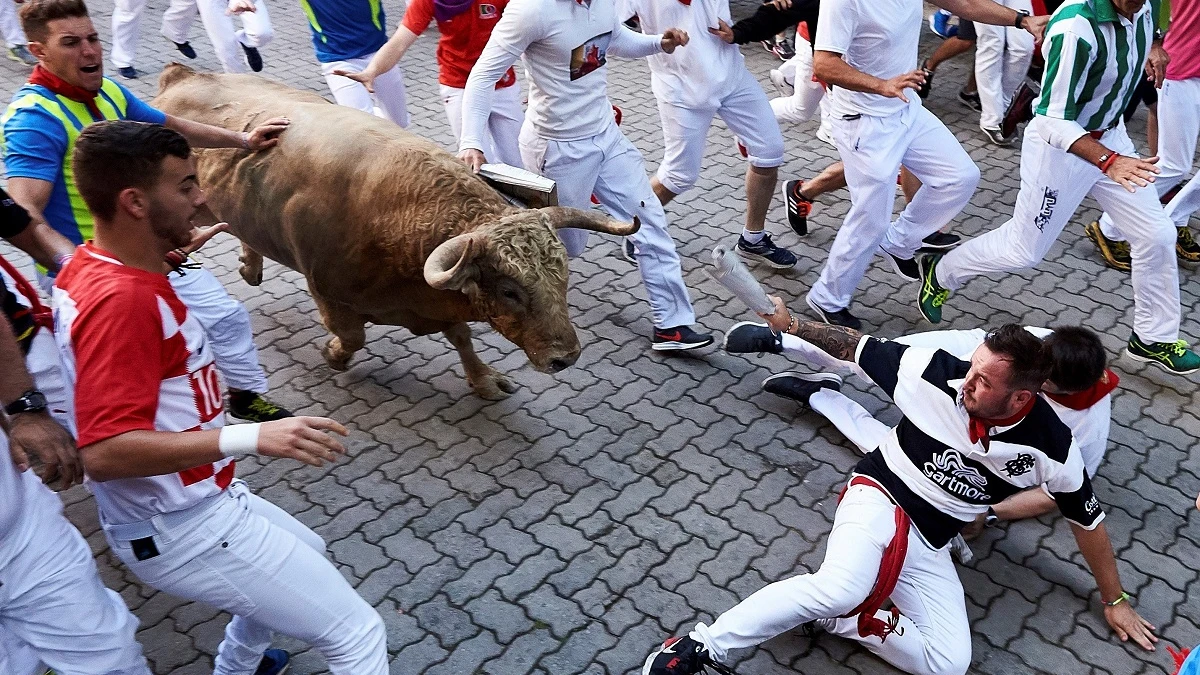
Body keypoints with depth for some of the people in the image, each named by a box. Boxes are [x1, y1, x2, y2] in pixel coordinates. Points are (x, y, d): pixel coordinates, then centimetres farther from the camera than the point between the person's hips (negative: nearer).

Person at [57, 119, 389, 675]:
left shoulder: (89, 266, 4)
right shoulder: (121, 299, -27)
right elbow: (104, 452, -33)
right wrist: (251, 438, -40)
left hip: (186, 501, 11)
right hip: (185, 530, -11)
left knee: (306, 554, 34)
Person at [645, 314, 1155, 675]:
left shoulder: (1051, 447, -11)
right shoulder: (936, 372, -17)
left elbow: (1087, 517, 5)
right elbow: (859, 347, -4)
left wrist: (1114, 600, 15)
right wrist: (791, 325, -8)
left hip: (930, 546, 3)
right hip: (879, 497, -3)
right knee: (841, 588, -36)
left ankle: (831, 617, -10)